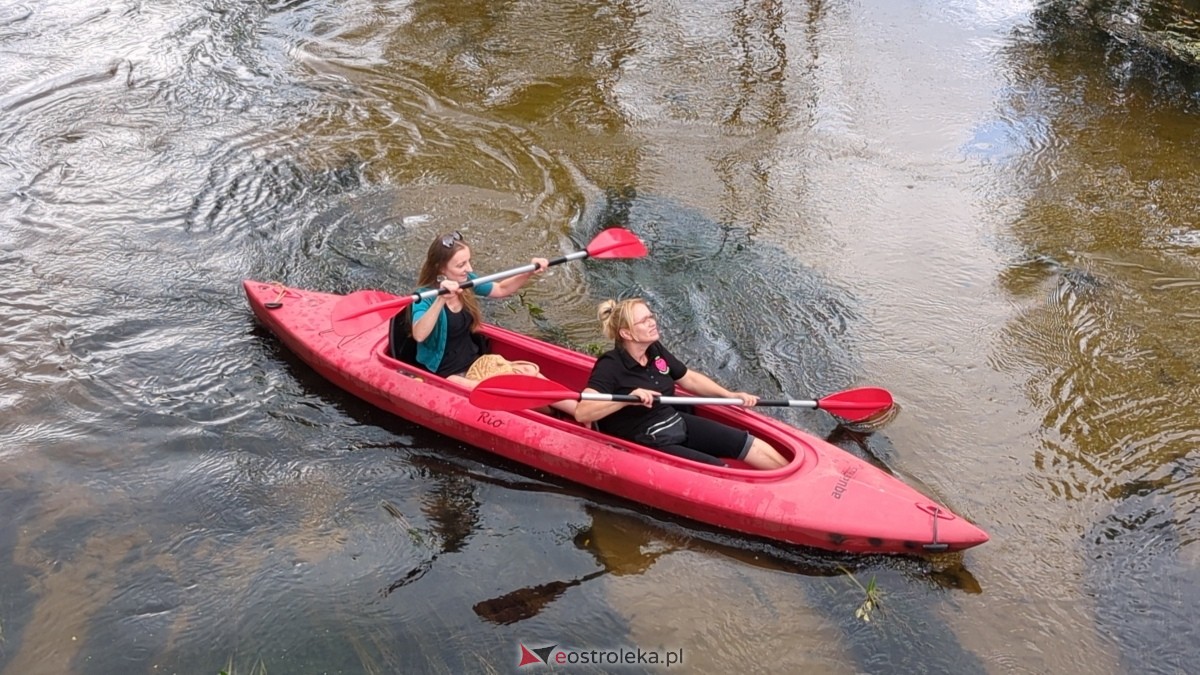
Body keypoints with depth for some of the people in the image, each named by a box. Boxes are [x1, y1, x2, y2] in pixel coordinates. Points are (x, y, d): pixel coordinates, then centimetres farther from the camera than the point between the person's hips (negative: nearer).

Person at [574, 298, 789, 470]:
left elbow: (690, 378, 20)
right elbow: (582, 413, -30)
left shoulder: (655, 350, 4)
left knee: (759, 449, -2)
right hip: (649, 446, -8)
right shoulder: (610, 366, -18)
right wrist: (628, 399, -40)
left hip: (679, 424, 8)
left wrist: (730, 395, 12)